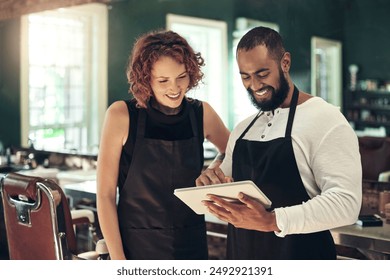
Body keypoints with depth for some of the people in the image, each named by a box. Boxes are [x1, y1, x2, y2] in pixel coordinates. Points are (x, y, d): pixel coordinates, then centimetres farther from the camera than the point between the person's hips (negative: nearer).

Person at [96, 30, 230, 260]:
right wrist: (117, 258, -14)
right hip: (136, 246, -2)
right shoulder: (122, 115, -12)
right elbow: (105, 195, -10)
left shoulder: (202, 114, -3)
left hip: (191, 246, 3)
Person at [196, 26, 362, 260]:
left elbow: (345, 202, -22)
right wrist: (212, 186, -7)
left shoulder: (324, 120, -13)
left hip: (299, 256, -6)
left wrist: (271, 221, -31)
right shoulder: (242, 130, 9)